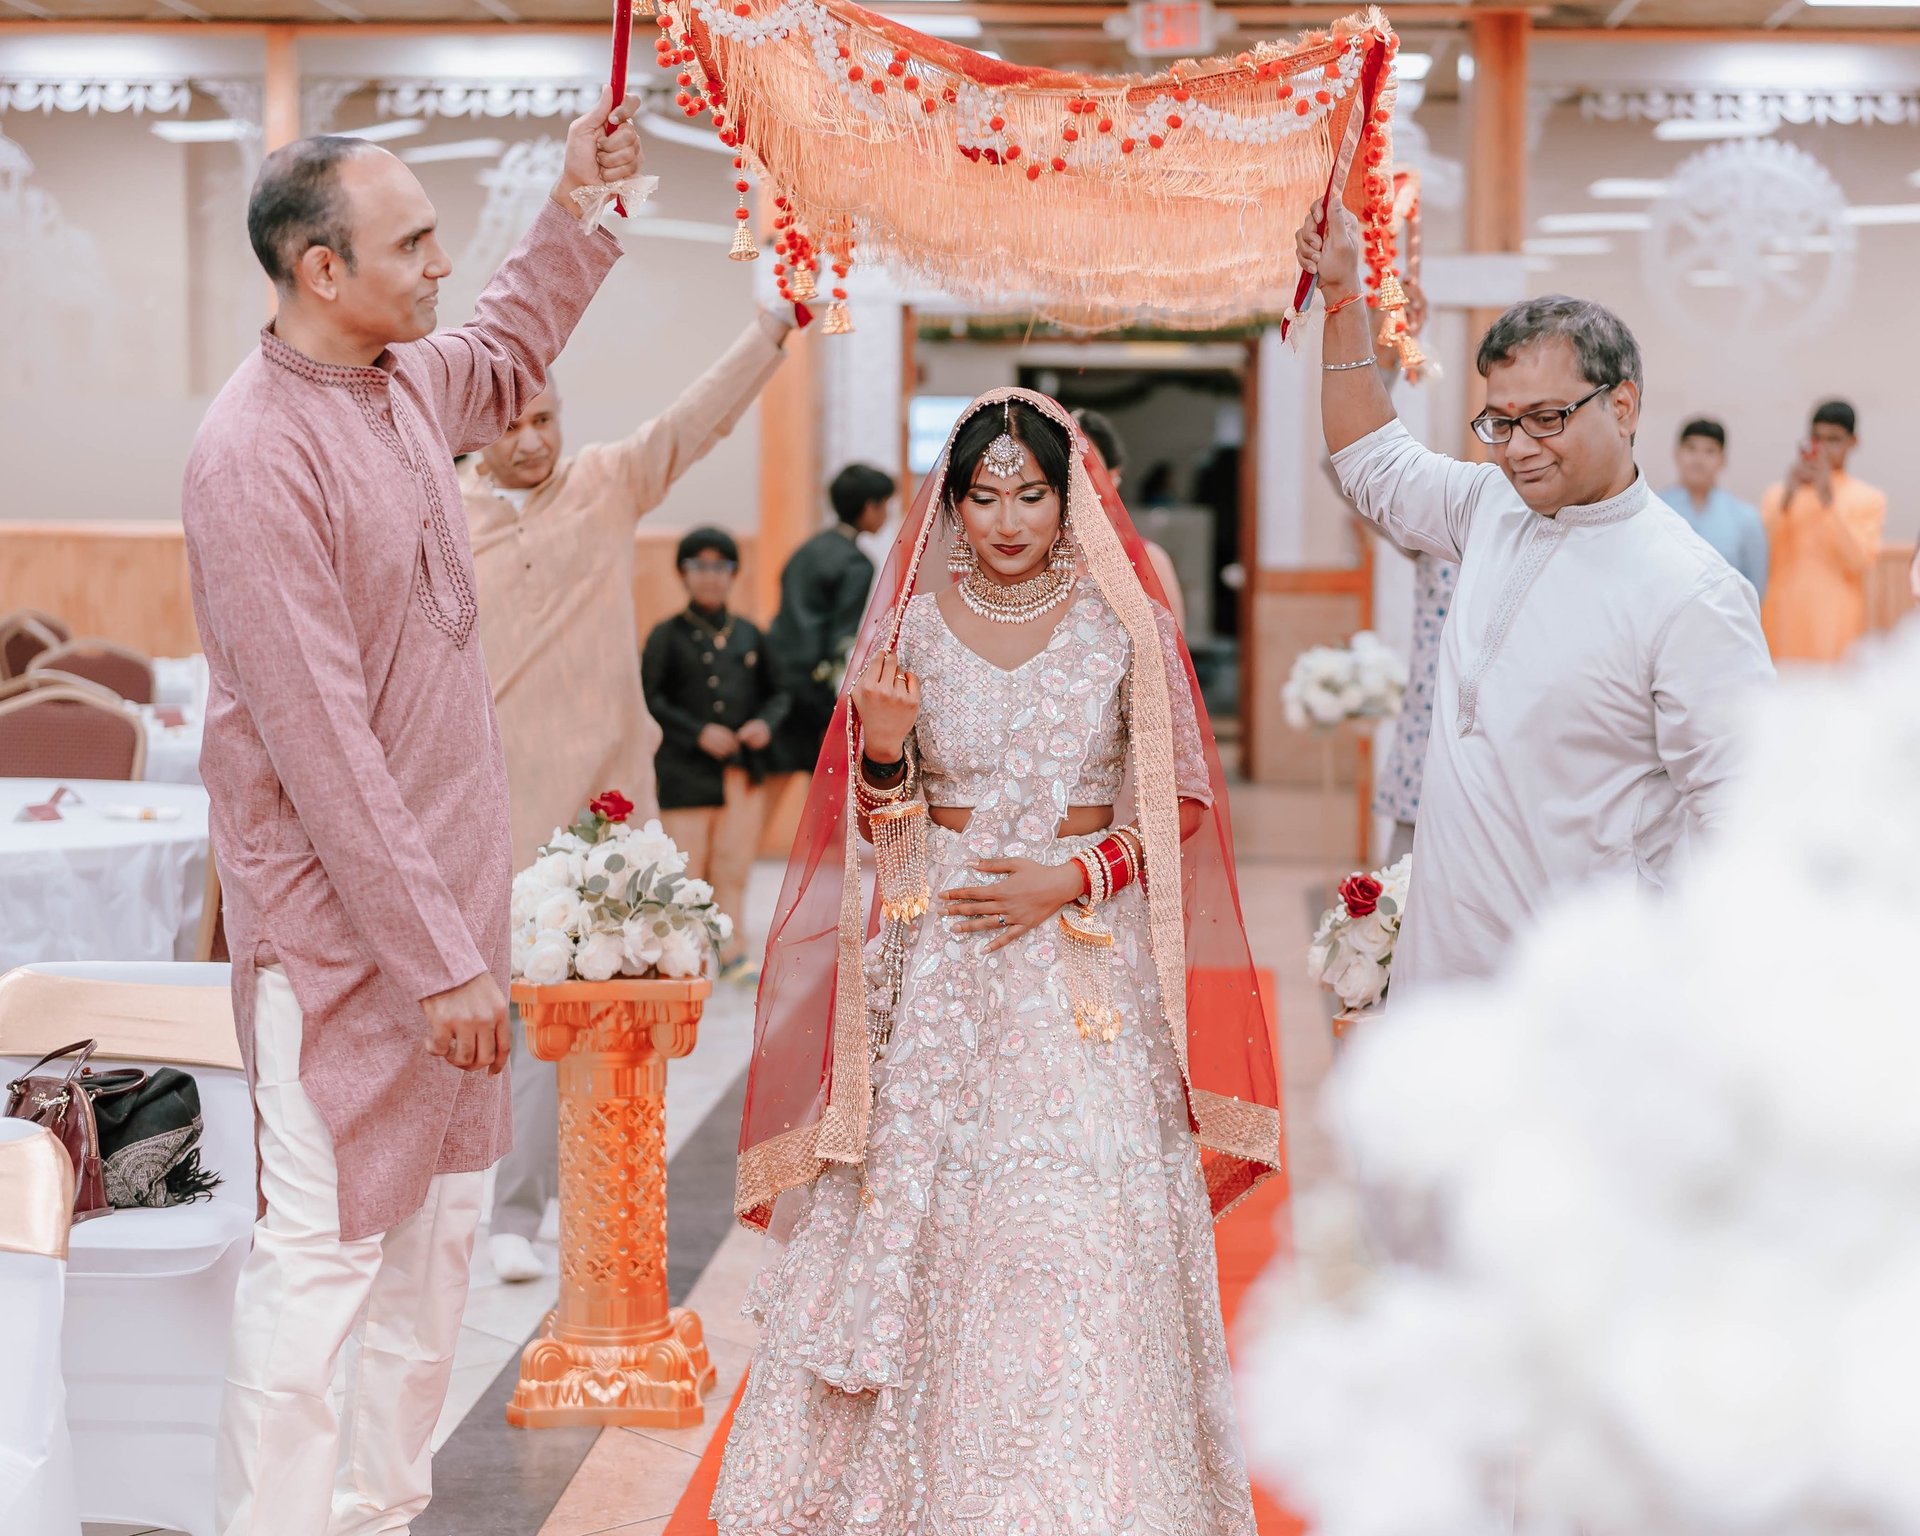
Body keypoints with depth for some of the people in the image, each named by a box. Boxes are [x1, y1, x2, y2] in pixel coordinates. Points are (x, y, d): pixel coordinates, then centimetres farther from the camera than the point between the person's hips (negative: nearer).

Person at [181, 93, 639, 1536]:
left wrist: (579, 213, 23)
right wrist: (438, 957, -23)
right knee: (323, 1252, -2)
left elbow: (506, 358, 34)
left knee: (440, 1232, 17)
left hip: (449, 892, 9)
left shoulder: (409, 380, 6)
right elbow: (319, 742, -23)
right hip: (347, 924, -9)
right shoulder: (256, 457, -21)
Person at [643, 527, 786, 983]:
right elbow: (649, 700, -3)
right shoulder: (668, 636, 2)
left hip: (743, 770, 3)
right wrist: (698, 732, -13)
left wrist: (765, 723, -1)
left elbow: (774, 693, 20)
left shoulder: (749, 635, 14)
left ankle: (733, 953, 4)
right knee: (687, 873, -3)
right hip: (685, 770, -3)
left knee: (733, 871, 0)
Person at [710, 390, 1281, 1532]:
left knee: (1080, 1216, -7)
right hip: (937, 955, 2)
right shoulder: (913, 622, 5)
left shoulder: (1128, 623, 0)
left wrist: (1072, 878, -11)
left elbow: (1184, 798, 2)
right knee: (922, 1202, 1)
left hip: (1086, 952, -2)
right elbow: (874, 814, 10)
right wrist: (884, 750, -11)